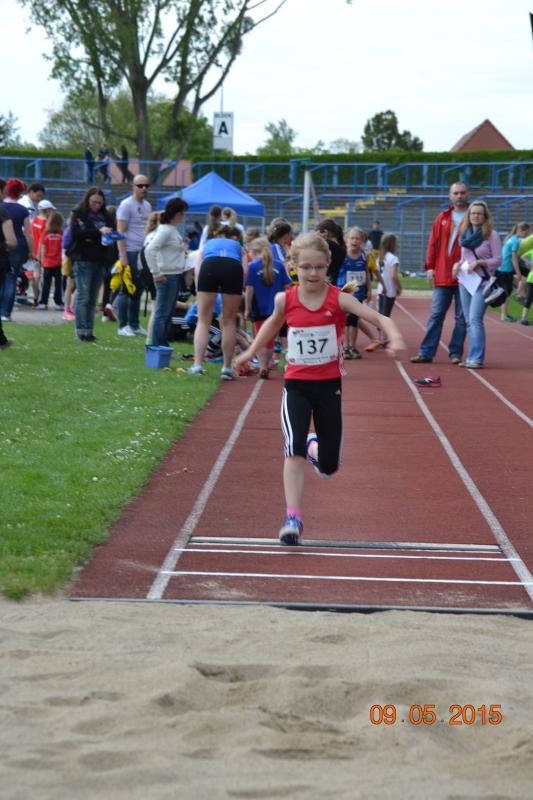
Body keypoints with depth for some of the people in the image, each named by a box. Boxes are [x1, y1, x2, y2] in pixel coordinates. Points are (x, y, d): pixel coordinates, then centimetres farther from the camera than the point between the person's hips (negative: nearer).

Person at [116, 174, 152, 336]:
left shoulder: (147, 206, 16)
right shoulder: (127, 205, -7)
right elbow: (120, 232, -11)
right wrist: (123, 256, -18)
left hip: (144, 252, 7)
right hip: (130, 252, -7)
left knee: (138, 290, 10)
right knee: (127, 290, -3)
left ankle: (134, 324, 16)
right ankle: (123, 326, 1)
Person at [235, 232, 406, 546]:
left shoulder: (339, 299, -12)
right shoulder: (285, 300, -5)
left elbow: (378, 317, -23)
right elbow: (273, 323, 19)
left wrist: (395, 338, -42)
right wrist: (251, 352, 25)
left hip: (329, 385, 0)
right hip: (296, 385, 0)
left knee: (329, 466, 8)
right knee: (294, 450, -21)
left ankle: (315, 446, 45)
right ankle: (293, 519, -19)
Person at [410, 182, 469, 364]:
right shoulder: (442, 218, 10)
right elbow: (433, 243, 9)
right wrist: (430, 267, 1)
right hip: (442, 276, 2)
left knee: (462, 317, 2)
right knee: (436, 315, 2)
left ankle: (455, 353, 10)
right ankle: (426, 352, 4)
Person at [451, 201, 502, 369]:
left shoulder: (491, 235, -5)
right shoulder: (465, 234, 12)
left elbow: (498, 260, -5)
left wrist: (479, 262, -16)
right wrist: (458, 264, 2)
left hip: (482, 282, -6)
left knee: (475, 319, -16)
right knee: (469, 321, 7)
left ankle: (476, 359, -17)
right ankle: (472, 358, 12)